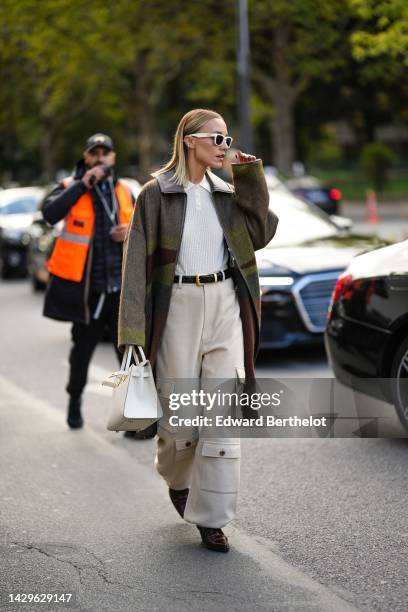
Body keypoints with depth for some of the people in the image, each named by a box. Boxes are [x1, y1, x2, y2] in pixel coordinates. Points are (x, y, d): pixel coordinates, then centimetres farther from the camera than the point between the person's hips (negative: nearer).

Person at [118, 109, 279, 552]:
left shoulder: (225, 193, 11)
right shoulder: (157, 195, -4)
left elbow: (261, 232, 5)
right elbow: (137, 263, -7)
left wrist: (250, 178, 0)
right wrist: (134, 331, -14)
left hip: (225, 305, 4)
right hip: (178, 307, -3)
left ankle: (212, 518, 1)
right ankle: (176, 477, 39)